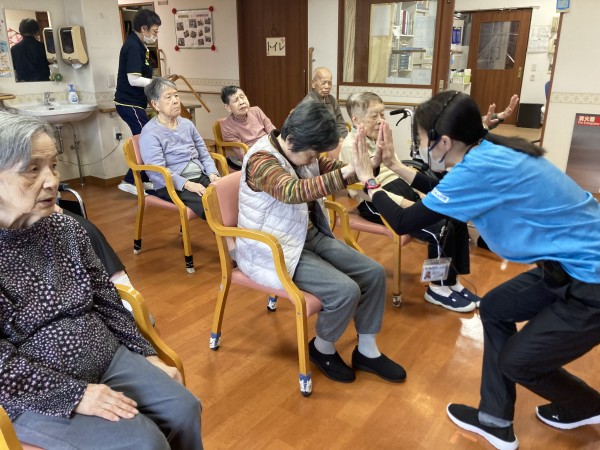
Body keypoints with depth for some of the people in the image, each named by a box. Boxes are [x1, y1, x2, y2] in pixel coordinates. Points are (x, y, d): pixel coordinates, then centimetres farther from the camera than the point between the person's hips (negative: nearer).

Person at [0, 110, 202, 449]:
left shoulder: (65, 228, 0)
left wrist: (148, 355, 6)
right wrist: (75, 395, -20)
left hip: (106, 355, 5)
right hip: (34, 394, -4)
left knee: (184, 410, -7)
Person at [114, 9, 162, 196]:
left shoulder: (137, 45, 13)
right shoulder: (133, 47, -17)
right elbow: (133, 79, -24)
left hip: (132, 102, 10)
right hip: (130, 103, -10)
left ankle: (144, 179, 23)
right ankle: (129, 181, -1)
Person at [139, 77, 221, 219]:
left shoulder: (187, 124, 16)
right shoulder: (150, 133, -5)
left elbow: (204, 154, 16)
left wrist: (212, 174, -4)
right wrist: (187, 184, -25)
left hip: (200, 177, 6)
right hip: (172, 186, -6)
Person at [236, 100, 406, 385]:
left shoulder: (302, 153, 3)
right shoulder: (261, 160, -22)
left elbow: (334, 170, 3)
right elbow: (293, 191, -40)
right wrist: (347, 172, -48)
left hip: (311, 236, 9)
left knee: (373, 273, -2)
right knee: (346, 290, -23)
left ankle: (366, 350, 14)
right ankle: (323, 348, 7)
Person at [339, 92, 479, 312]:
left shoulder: (377, 136, 17)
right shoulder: (351, 147, -12)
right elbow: (364, 190, -21)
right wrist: (404, 203, -25)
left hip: (400, 189, 9)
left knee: (456, 218, -6)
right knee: (440, 228, -22)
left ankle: (452, 280, 7)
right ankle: (438, 288, 0)